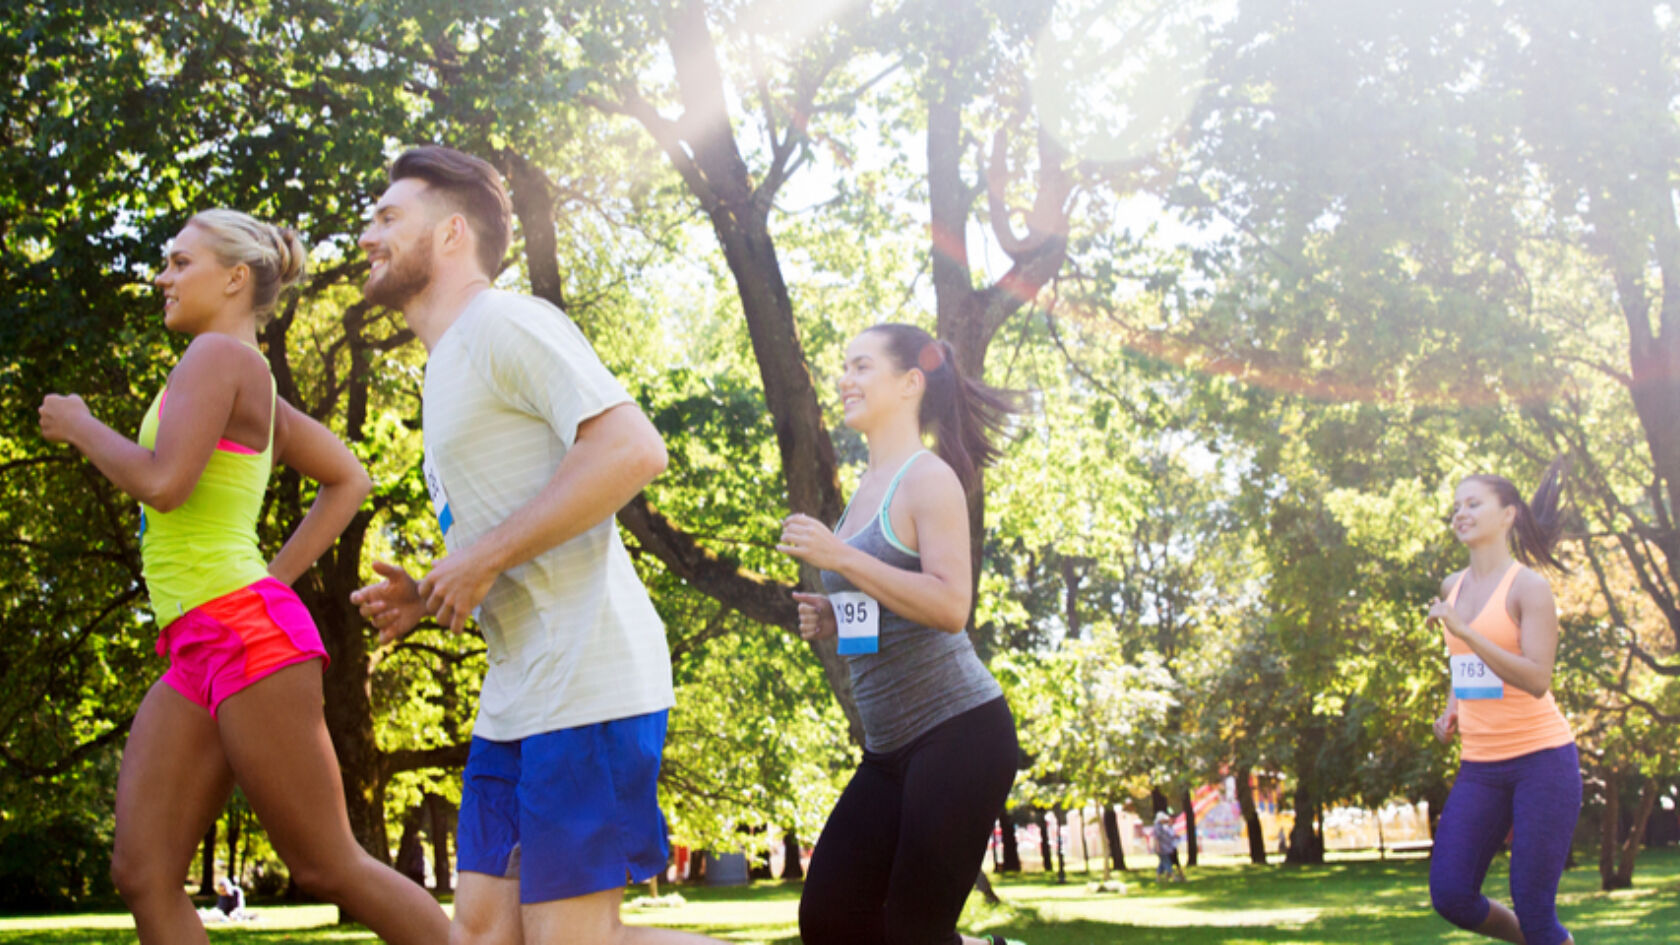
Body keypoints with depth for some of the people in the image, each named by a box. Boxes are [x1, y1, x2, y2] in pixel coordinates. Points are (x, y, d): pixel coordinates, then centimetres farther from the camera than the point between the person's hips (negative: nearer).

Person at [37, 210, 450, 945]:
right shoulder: (254, 386, 19)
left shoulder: (218, 353, -7)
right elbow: (348, 480, 25)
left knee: (328, 868, -3)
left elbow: (163, 484, -19)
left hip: (245, 635, -9)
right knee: (142, 873, 1)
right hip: (200, 659, 9)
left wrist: (78, 427, -2)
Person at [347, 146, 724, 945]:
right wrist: (426, 599, 10)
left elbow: (632, 451, -22)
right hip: (517, 697, 10)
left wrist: (484, 558, -17)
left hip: (587, 686, -10)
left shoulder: (504, 323, -8)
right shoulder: (446, 369, 23)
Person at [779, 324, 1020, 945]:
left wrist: (838, 556, -20)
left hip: (958, 731, -9)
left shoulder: (928, 478, -8)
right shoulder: (867, 489, 18)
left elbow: (950, 606, -20)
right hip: (890, 748, 9)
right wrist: (832, 619, 8)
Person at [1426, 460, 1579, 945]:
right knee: (1450, 895, -4)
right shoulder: (1453, 587, 11)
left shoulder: (1528, 586, -9)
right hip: (1480, 764, 6)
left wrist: (1464, 630, -26)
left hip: (1541, 756, -6)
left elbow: (1537, 681, -21)